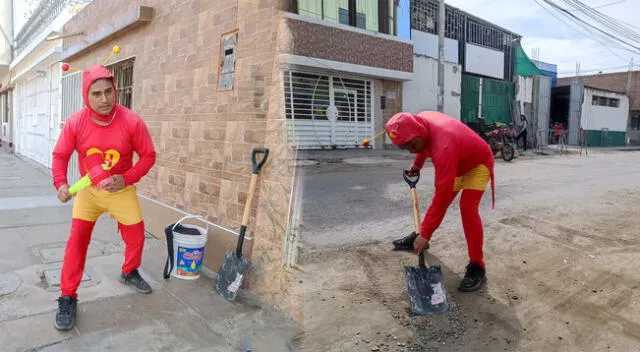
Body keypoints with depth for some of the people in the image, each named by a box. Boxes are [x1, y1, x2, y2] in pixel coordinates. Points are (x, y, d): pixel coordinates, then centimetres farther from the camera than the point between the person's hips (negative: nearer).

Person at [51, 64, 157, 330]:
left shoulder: (132, 122, -22)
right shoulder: (75, 123, -19)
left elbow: (148, 155, -13)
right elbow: (60, 155, -7)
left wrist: (126, 179, -25)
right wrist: (60, 183, -24)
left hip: (122, 189, 1)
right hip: (88, 189, 0)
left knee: (135, 236, 8)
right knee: (77, 238, -8)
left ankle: (129, 273, 39)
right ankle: (67, 298, 6)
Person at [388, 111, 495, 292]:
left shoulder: (444, 147, -44)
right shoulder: (421, 119, -21)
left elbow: (442, 193, -44)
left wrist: (426, 234, -43)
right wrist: (418, 163, 13)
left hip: (478, 164, -8)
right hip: (458, 162, 8)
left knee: (468, 209, -21)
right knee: (441, 200, 13)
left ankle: (477, 267, -12)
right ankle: (420, 237, 31)